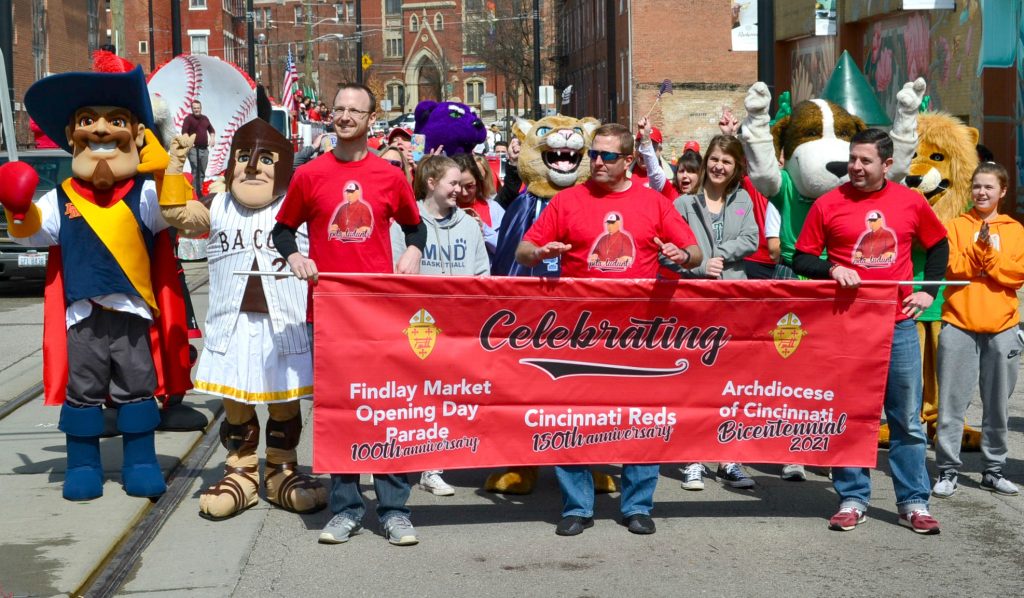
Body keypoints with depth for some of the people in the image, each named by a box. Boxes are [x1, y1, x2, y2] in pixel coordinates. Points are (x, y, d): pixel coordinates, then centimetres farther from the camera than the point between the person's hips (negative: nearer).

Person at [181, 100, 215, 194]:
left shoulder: (205, 118, 16)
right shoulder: (188, 118, -3)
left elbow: (211, 130, 29)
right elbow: (184, 131, -14)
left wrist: (212, 138, 12)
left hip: (204, 149, 6)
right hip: (194, 149, -6)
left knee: (202, 172, 10)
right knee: (195, 171, -11)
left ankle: (200, 191, 18)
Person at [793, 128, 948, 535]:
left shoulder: (911, 202, 4)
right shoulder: (828, 204, -2)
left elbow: (938, 244, 19)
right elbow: (801, 259, 2)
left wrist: (929, 290, 9)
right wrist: (832, 269, -17)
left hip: (899, 324, 1)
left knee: (907, 419, 5)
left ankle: (913, 503, 15)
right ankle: (852, 500, 17)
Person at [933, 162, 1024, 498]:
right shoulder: (957, 226, 6)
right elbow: (952, 268, -8)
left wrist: (988, 252, -14)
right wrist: (979, 248, -19)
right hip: (959, 325, -1)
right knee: (952, 403, -3)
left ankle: (993, 470, 18)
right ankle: (948, 471, 3)